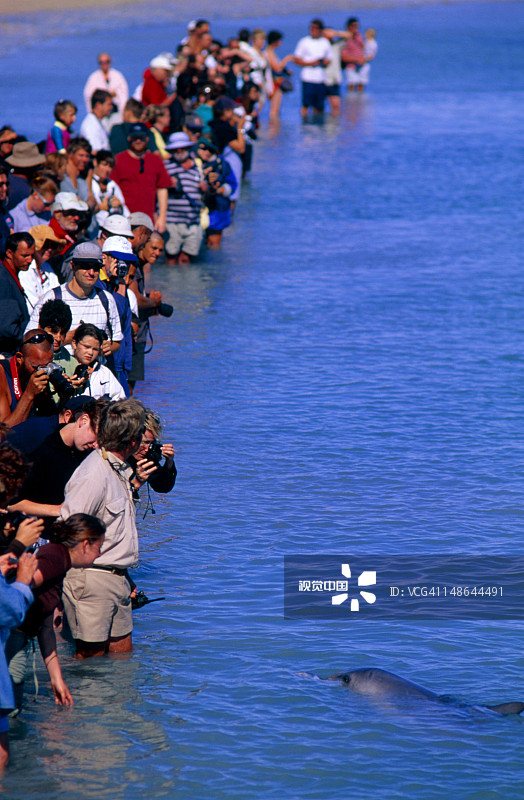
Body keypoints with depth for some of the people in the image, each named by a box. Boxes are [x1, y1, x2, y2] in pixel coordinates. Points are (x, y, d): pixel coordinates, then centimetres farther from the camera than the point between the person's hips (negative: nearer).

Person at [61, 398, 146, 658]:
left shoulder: (118, 470, 10)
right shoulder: (94, 475, -21)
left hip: (117, 577, 9)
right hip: (92, 577, -9)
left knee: (122, 652, 13)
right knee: (91, 656, -2)